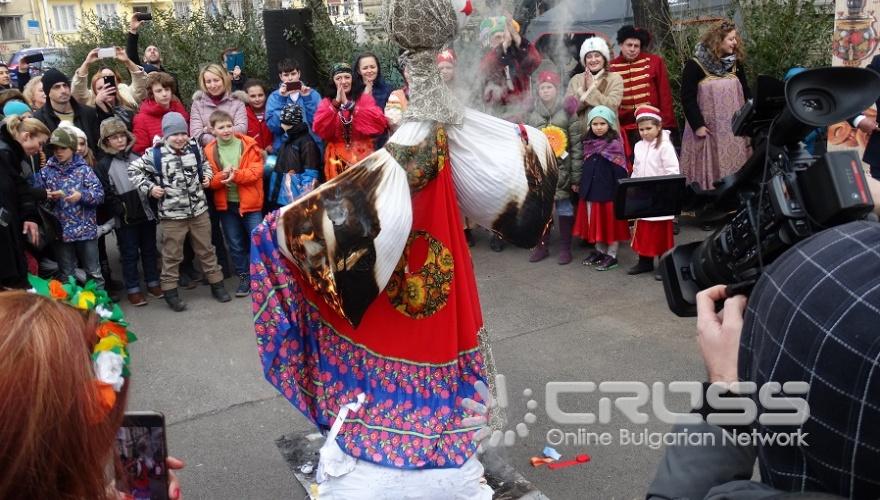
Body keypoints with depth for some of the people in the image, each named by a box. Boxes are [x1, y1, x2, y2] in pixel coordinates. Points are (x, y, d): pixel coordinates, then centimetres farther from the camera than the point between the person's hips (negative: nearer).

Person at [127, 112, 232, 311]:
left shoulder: (194, 148, 0)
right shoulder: (155, 154, -11)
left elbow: (204, 164, 20)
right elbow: (133, 170, -1)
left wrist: (207, 176, 1)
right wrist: (149, 187, -11)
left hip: (199, 210, 3)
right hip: (171, 214, -3)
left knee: (206, 249, 15)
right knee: (172, 255, 7)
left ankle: (216, 283, 26)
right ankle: (170, 291, 20)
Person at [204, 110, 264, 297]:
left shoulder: (248, 145, -4)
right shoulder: (209, 151, 0)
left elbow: (256, 172, -12)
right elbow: (209, 181, -3)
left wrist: (236, 175, -25)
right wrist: (222, 176, -23)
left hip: (249, 203, -2)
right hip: (226, 205, 2)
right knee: (235, 244, 12)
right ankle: (244, 277, 25)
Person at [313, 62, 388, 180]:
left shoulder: (364, 98, 7)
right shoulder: (327, 102, 10)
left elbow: (380, 123, -10)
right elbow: (319, 129, -6)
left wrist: (348, 104, -11)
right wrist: (336, 103, -13)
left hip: (363, 156, -1)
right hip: (338, 159, 1)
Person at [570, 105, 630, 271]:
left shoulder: (615, 144, -11)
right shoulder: (586, 142, 6)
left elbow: (620, 171, -13)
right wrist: (578, 183, 14)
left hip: (609, 190, -6)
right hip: (591, 189, 6)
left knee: (610, 222, 4)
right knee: (594, 221, 15)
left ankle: (612, 255, 14)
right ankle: (599, 250, 30)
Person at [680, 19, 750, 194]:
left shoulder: (735, 64, 10)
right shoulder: (695, 65, -7)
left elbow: (745, 94, 15)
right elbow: (688, 98, -10)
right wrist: (697, 125, -15)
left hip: (735, 130, 5)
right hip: (708, 130, -5)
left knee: (737, 171, 5)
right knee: (710, 171, -1)